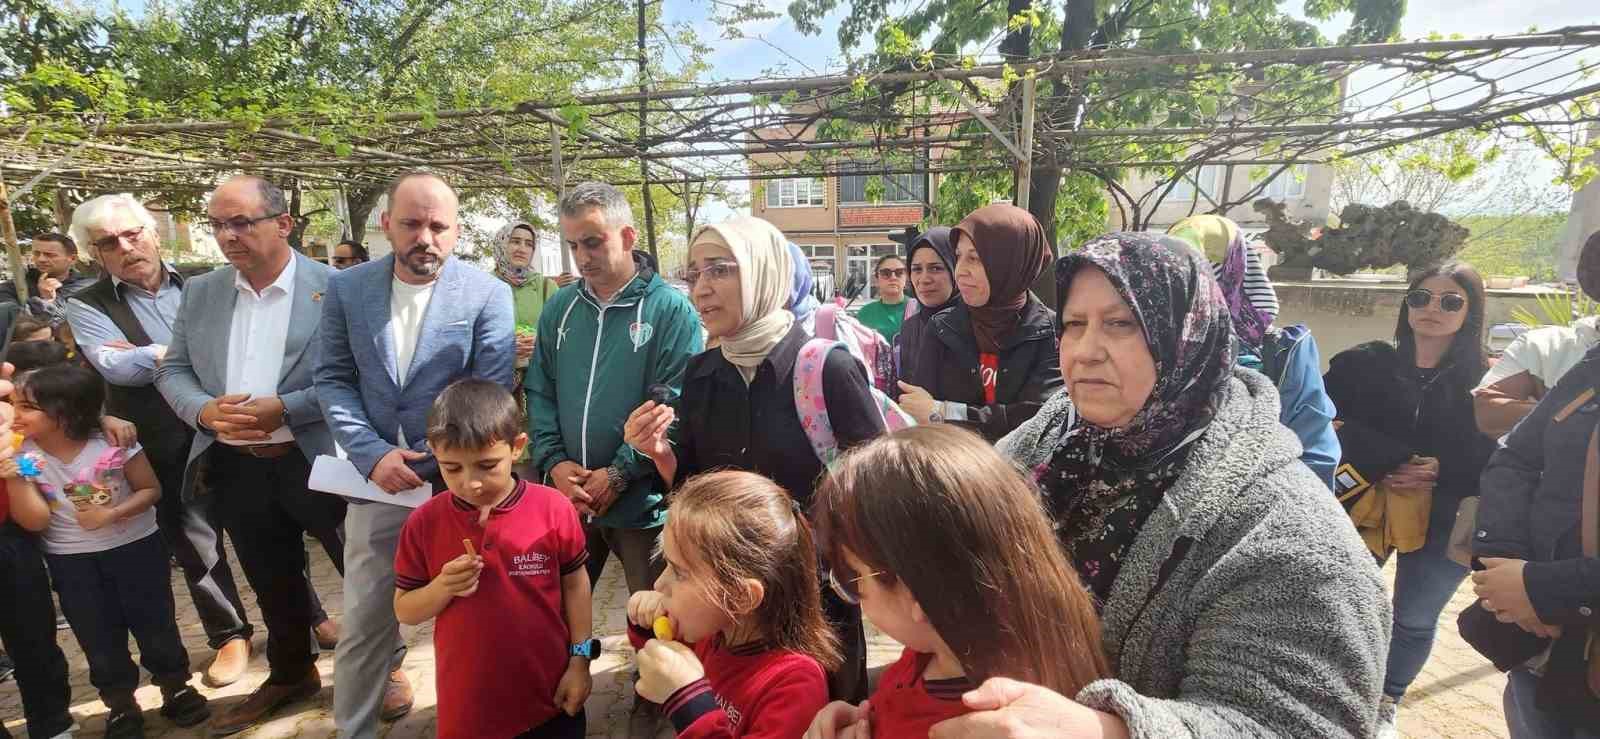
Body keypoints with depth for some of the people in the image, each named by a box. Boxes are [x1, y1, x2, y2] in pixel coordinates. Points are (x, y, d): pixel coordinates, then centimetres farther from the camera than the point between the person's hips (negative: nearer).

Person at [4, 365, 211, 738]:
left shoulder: (113, 444, -17)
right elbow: (34, 521, -13)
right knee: (98, 636, 12)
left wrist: (112, 514, -23)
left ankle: (176, 687, 27)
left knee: (155, 622, 8)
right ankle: (121, 704, 30)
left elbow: (151, 490, -8)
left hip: (134, 547, -3)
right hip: (70, 561, 3)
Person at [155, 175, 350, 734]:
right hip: (235, 469, 5)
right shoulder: (200, 292, 7)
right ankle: (290, 674, 42)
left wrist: (284, 409, -22)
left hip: (319, 462, -5)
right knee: (273, 583, 21)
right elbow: (172, 371, 10)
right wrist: (204, 411, -11)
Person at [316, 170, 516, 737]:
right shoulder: (346, 289, 2)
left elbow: (492, 394, -10)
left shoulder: (488, 294, -8)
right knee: (362, 626, 13)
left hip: (458, 485, -2)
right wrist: (372, 455, -11)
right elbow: (332, 380, 3)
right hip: (377, 480, 2)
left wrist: (426, 465, -14)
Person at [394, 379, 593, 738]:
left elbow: (574, 585, -1)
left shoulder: (554, 509, -12)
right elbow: (404, 611, 1)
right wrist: (443, 588, -18)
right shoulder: (424, 524, -9)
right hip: (467, 704, 1)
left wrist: (580, 661, -2)